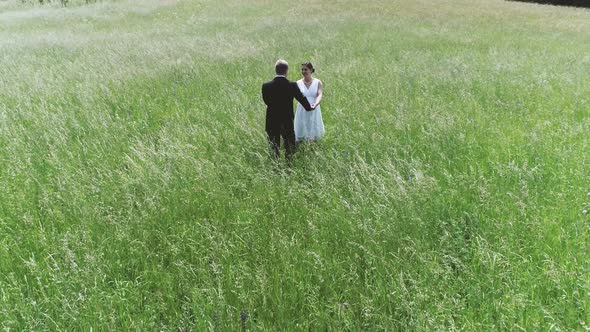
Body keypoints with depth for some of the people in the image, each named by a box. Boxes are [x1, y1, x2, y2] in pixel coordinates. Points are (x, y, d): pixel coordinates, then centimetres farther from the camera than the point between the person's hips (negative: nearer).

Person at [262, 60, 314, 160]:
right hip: (288, 122, -1)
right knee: (289, 149, 15)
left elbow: (266, 101, 6)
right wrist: (309, 107, 25)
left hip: (272, 123, 1)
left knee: (274, 149, 10)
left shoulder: (266, 86, -9)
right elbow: (302, 99, 4)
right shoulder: (292, 85, -11)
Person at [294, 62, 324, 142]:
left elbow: (320, 95, -15)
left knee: (314, 136, 8)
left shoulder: (317, 82, -1)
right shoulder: (298, 83, 1)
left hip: (314, 111, 0)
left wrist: (315, 104, -36)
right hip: (302, 111, 0)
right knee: (298, 137, 1)